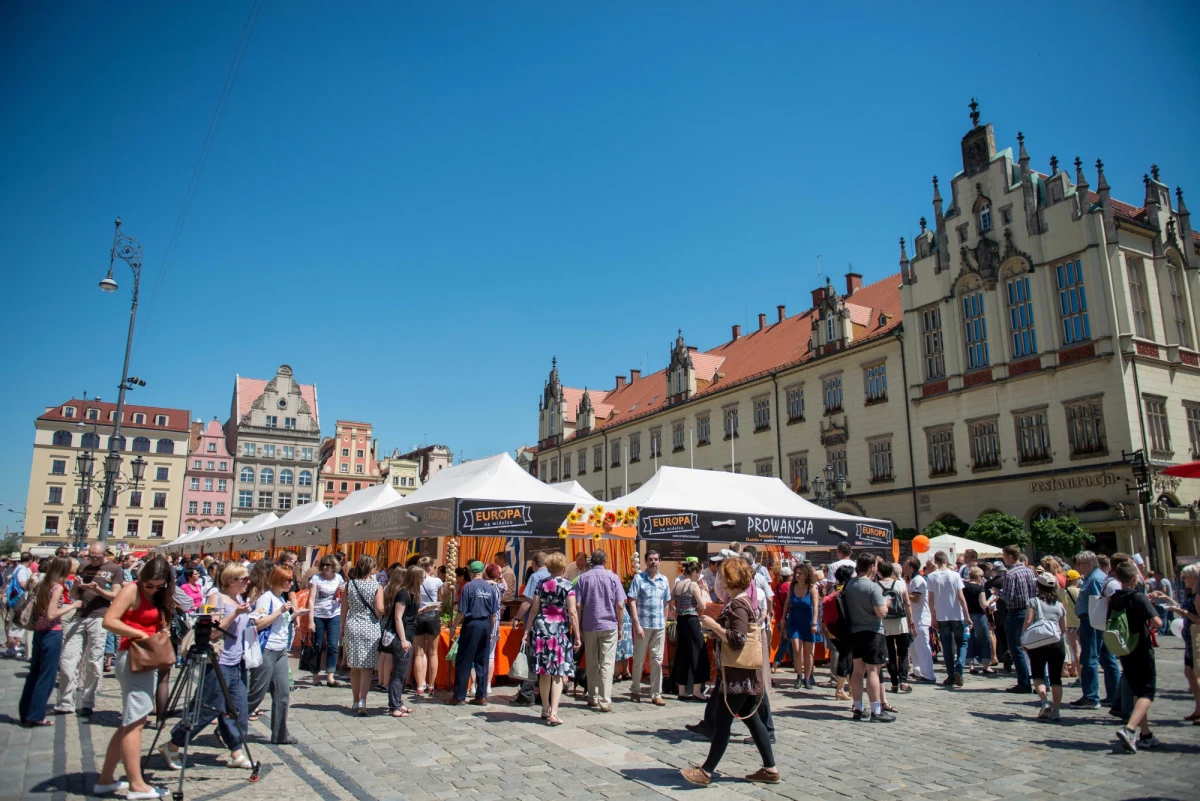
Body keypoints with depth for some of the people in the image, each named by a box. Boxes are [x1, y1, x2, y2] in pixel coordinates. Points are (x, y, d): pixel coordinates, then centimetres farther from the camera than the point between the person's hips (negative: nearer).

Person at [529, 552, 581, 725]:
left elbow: (534, 609, 5)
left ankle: (545, 709, 24)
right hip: (560, 630, -4)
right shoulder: (567, 585, -4)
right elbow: (572, 612, -8)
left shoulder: (541, 584, 6)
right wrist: (577, 636, -4)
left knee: (544, 671, 13)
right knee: (558, 673, 0)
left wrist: (528, 630, 14)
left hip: (541, 628, 4)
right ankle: (553, 713, -9)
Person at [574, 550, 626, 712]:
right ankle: (605, 701, -3)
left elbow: (578, 605, -1)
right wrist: (620, 627, 7)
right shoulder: (612, 577, -2)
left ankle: (593, 698, 21)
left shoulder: (583, 578, 1)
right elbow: (620, 606, -3)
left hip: (589, 627, 2)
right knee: (607, 664, 0)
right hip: (609, 626, -2)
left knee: (592, 664, 13)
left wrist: (578, 628, 7)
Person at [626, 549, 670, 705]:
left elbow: (666, 603, 14)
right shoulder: (638, 578, -6)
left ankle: (656, 694, 14)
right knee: (639, 660, 9)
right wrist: (637, 625, -14)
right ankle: (635, 690, 24)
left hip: (659, 626, 3)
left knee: (657, 661, 6)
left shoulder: (664, 580, 7)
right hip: (642, 625, -3)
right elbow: (632, 603, -9)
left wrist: (664, 622, 9)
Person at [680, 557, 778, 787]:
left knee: (722, 721, -4)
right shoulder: (745, 602, 13)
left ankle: (706, 772, 3)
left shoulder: (737, 605, -18)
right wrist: (714, 627, 10)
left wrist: (713, 625, -18)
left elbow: (737, 640, -25)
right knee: (751, 718, 15)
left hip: (739, 672, -10)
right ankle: (770, 769, 19)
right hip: (747, 671, 10)